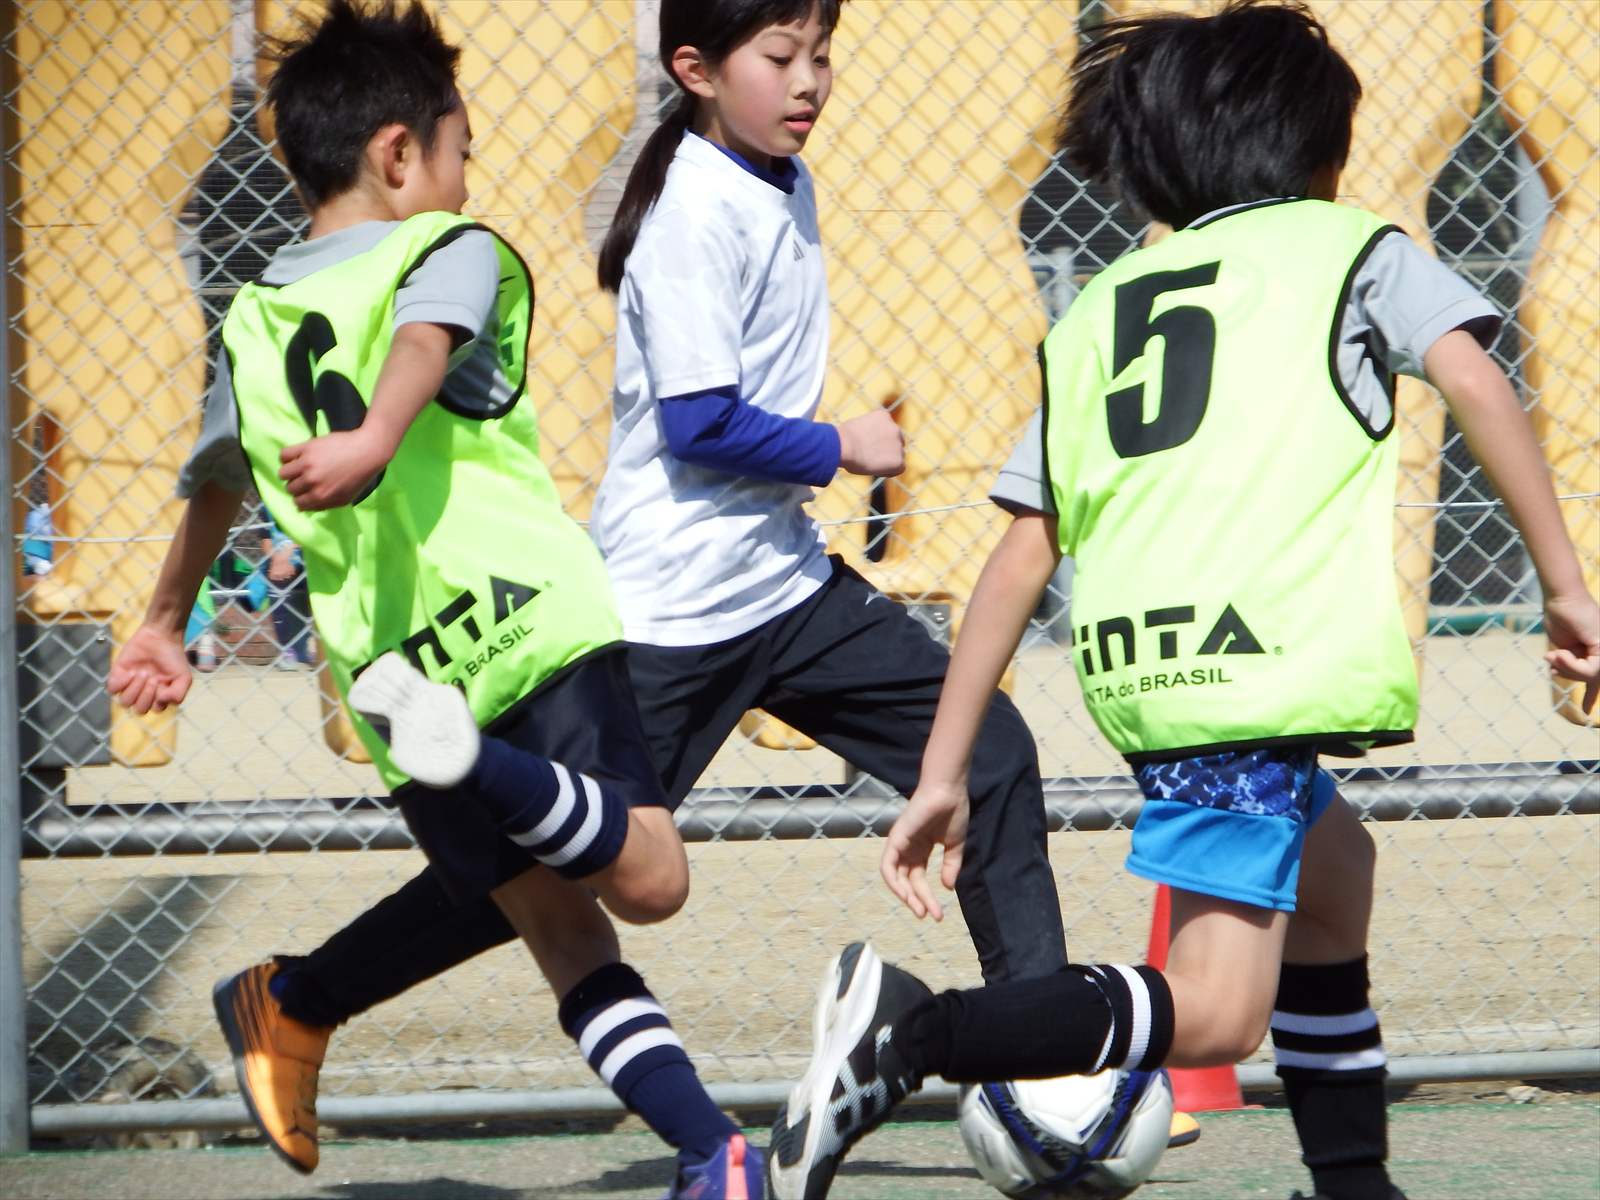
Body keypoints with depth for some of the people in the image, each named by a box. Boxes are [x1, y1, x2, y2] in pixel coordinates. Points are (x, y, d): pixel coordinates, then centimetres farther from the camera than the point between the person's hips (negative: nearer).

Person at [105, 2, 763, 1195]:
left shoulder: (253, 321, 18)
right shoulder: (449, 251, 4)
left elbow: (215, 482, 32)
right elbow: (423, 342, -19)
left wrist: (165, 627, 46)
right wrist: (374, 441, -38)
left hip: (387, 670, 5)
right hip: (529, 618, -5)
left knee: (563, 927, 9)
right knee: (648, 875, -12)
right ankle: (484, 765, -34)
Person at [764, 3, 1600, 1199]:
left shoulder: (1100, 308, 25)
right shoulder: (1349, 246, 15)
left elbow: (1022, 557, 19)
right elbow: (1471, 377, -5)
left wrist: (942, 773, 18)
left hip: (1132, 662, 6)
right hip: (1265, 661, -6)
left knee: (1332, 869, 30)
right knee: (1214, 1011, -11)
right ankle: (917, 1030, -28)